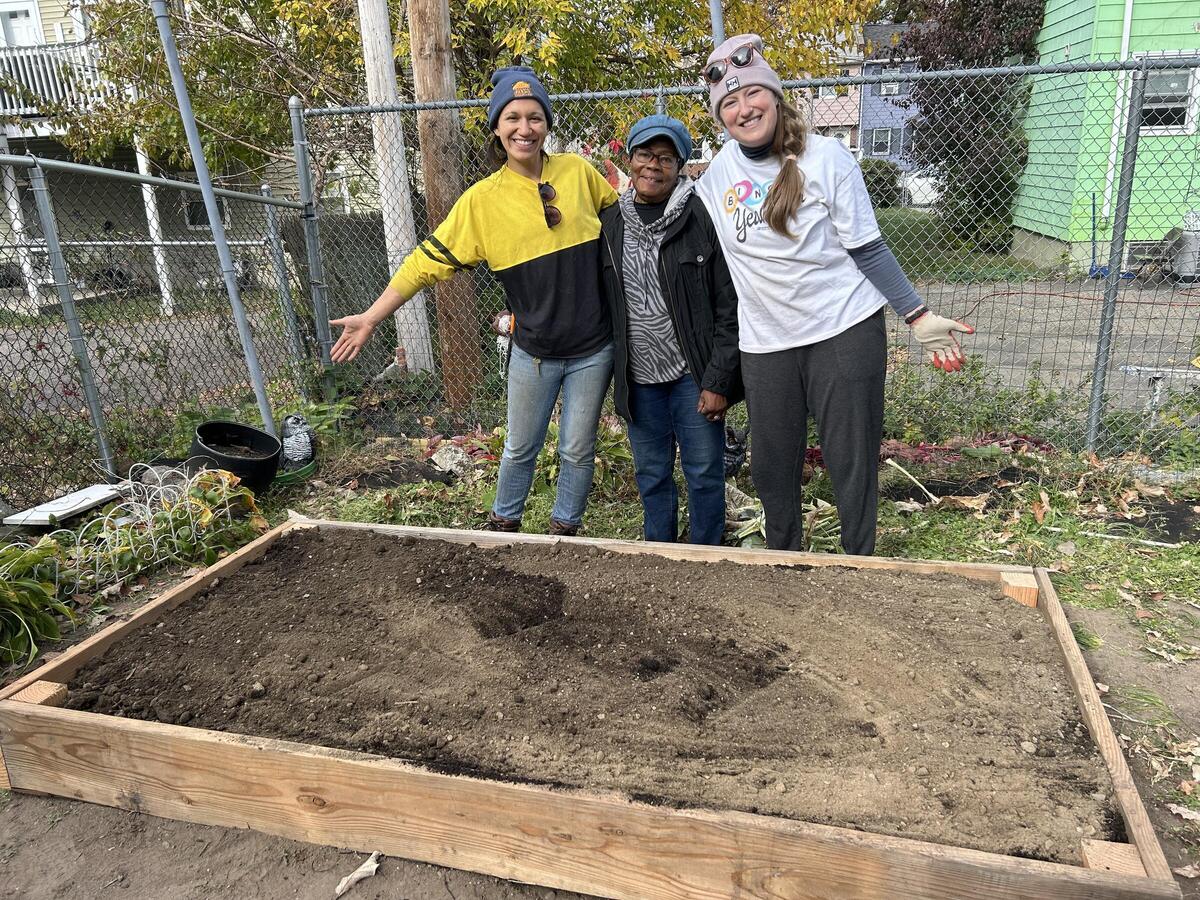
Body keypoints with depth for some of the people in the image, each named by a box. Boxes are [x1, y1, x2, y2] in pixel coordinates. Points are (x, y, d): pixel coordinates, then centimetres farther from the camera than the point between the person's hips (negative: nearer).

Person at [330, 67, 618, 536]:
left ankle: (565, 529, 34)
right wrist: (372, 317, -7)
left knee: (577, 450, 11)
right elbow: (428, 260, -5)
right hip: (533, 351, 0)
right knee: (520, 447, 16)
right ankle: (503, 522, 41)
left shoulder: (577, 171, -3)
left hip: (593, 347, 1)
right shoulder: (482, 199, -6)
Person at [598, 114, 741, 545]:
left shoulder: (702, 218, -8)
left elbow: (729, 307, -9)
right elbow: (603, 304, 11)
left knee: (705, 474, 7)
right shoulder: (609, 224, 4)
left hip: (695, 376, -3)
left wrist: (718, 381, -13)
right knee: (651, 475, 16)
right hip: (638, 380, 4)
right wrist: (616, 376, 9)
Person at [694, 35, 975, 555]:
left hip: (846, 331, -3)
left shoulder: (826, 157, -6)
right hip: (765, 343, 3)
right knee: (771, 466, 10)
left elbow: (867, 249, -3)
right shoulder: (719, 170, 3)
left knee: (852, 462, 3)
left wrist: (920, 318, -6)